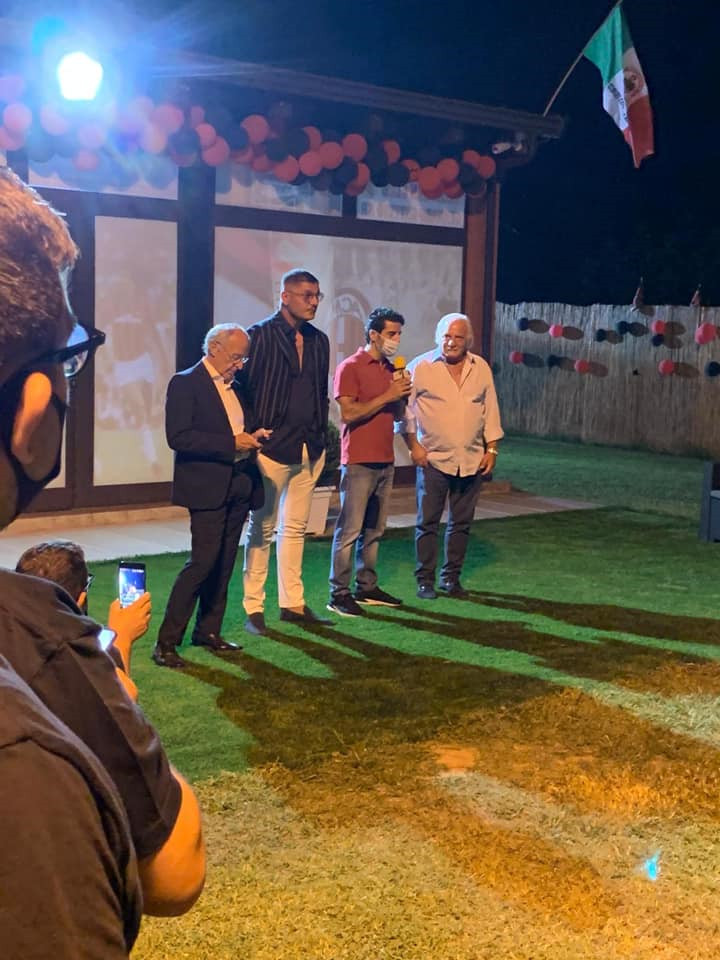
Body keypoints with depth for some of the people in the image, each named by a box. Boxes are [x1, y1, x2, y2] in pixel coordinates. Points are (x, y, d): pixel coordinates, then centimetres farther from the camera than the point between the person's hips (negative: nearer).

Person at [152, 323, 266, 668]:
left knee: (224, 563, 11)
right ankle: (167, 640, -6)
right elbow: (178, 437, -18)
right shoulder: (185, 383, -8)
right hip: (207, 486, -8)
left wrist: (253, 437, 4)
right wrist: (231, 443, -20)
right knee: (204, 560, -13)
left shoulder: (236, 387, 16)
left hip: (239, 484, 8)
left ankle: (208, 631, 22)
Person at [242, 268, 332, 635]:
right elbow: (245, 388, -9)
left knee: (296, 528, 13)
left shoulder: (318, 340, 11)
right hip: (272, 448, -6)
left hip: (310, 450, 6)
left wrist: (321, 435, 10)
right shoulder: (260, 335, -9)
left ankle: (293, 603, 21)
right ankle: (254, 607, 11)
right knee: (262, 529, 3)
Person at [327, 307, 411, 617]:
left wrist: (402, 392, 0)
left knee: (374, 530, 11)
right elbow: (348, 414, -17)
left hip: (385, 460, 7)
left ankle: (367, 587, 18)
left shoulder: (390, 368, 14)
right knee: (350, 530, -6)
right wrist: (387, 395, -15)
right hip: (359, 461, -7)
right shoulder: (350, 367, -8)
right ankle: (339, 594, -2)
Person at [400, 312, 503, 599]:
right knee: (428, 522, 1)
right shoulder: (421, 367, -4)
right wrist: (413, 445, -7)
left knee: (461, 523, 10)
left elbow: (490, 410, 11)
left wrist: (492, 449, 7)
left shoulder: (481, 368, 7)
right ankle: (425, 580, 11)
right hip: (433, 458, -3)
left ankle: (451, 577, 21)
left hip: (472, 461, 3)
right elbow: (406, 409, -2)